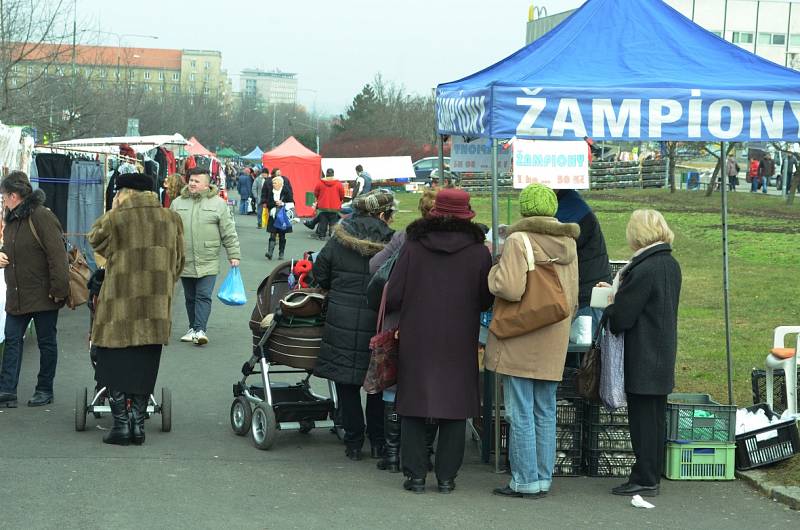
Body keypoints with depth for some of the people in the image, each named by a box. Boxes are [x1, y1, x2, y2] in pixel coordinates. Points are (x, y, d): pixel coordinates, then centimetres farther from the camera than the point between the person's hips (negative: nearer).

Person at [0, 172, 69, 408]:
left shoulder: (42, 217, -15)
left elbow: (57, 255, -20)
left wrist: (58, 289, -23)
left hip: (43, 295, -8)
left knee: (46, 342, 6)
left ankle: (45, 390, 16)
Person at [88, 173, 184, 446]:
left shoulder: (117, 218, -8)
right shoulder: (171, 219, 7)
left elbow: (95, 239, 10)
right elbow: (178, 262, 13)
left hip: (120, 302, -4)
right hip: (157, 305, 4)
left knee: (115, 363, 5)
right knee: (145, 365, 10)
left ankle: (121, 424, 1)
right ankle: (138, 423, 10)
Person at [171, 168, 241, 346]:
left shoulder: (218, 204, 0)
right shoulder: (178, 203, 8)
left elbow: (229, 232, 1)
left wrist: (234, 254, -3)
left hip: (208, 262, -3)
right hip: (185, 261, 3)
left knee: (203, 296, -9)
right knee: (190, 298, 12)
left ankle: (200, 330, -12)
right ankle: (193, 328, 22)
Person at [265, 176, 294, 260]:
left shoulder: (286, 191, -3)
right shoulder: (271, 192, 6)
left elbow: (291, 203, -4)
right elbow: (268, 204, 3)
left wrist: (282, 203, -16)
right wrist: (275, 203, -14)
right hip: (273, 216, 2)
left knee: (282, 236, 6)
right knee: (272, 235, -8)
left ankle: (281, 253, 14)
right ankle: (270, 252, -17)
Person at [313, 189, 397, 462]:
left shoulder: (339, 240, -1)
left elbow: (320, 275, 4)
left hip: (341, 320, 1)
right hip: (377, 323, -1)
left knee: (346, 382, 9)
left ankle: (353, 442, 11)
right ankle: (378, 442, 16)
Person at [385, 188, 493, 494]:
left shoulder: (412, 247, -5)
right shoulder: (478, 252, -4)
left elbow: (393, 297, -5)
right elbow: (487, 301, 2)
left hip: (415, 342, 0)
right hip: (460, 343, 0)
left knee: (413, 407, 8)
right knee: (455, 408, 7)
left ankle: (416, 475, 9)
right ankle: (446, 477, 8)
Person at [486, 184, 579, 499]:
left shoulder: (519, 241, -13)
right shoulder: (569, 243, 9)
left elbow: (510, 289, -21)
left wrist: (495, 271, -3)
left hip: (520, 343, -6)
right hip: (554, 343, 6)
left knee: (520, 414, 0)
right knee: (546, 413, 13)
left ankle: (525, 481, 3)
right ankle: (543, 478, 17)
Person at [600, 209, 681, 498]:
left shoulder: (642, 270, -20)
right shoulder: (671, 265, 8)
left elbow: (621, 317, -18)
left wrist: (610, 306, 3)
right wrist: (619, 293, 13)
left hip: (642, 360, -9)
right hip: (664, 354, 9)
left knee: (642, 418, -2)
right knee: (657, 417, 14)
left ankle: (644, 480, 3)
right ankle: (652, 476, 23)